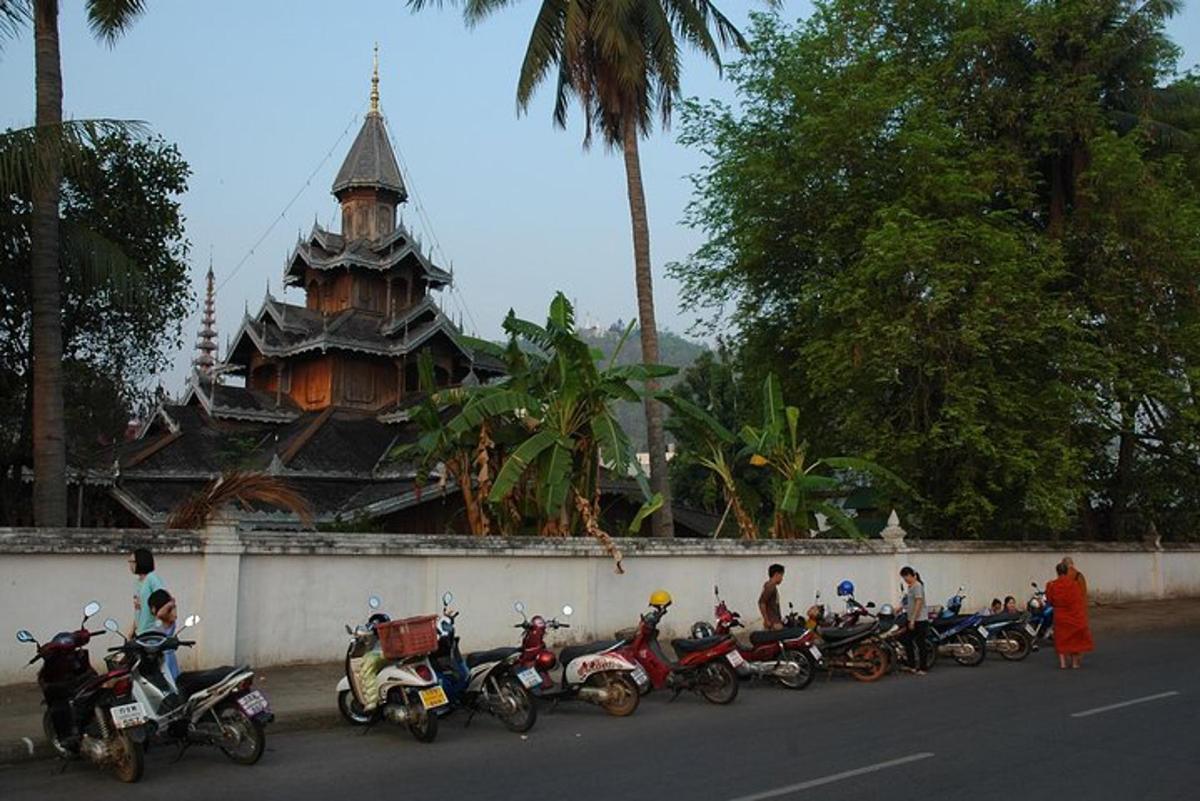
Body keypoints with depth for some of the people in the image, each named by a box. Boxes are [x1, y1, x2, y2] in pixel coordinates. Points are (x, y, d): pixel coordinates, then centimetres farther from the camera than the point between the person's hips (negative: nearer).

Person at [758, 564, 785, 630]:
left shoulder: (773, 587, 15)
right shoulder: (769, 587, -15)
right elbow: (761, 603, -23)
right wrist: (766, 620, -21)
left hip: (776, 622, 10)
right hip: (772, 623, -10)